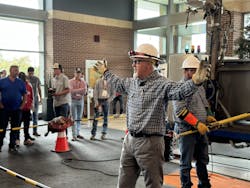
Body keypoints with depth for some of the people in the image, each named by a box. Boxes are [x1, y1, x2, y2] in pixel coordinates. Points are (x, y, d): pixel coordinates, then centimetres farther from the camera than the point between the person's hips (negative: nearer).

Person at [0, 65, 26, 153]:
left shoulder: (21, 82, 7)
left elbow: (25, 94, 11)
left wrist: (23, 104, 2)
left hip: (17, 109, 2)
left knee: (15, 128, 7)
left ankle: (12, 146, 17)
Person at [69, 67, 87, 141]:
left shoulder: (83, 82, 6)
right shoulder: (71, 81, -2)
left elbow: (84, 92, -6)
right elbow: (71, 91, -16)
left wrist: (76, 91, -16)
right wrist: (80, 89, -15)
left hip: (81, 100, 4)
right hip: (73, 100, -4)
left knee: (79, 118, 10)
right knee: (74, 118, -7)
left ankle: (78, 133, 19)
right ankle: (74, 135, -7)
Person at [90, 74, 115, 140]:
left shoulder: (110, 83, 2)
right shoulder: (98, 81, 0)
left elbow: (113, 94, 6)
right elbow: (95, 92, -1)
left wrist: (108, 100, -7)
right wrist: (96, 103, -8)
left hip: (106, 101, 1)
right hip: (99, 100, -1)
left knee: (105, 117, 3)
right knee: (96, 117, -3)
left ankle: (104, 134, 10)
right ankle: (93, 134, 0)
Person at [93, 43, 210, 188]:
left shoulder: (162, 84, -14)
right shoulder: (131, 82, 9)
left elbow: (181, 91, -31)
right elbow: (119, 83, 31)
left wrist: (195, 82, -50)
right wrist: (105, 72, 42)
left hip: (150, 143, -7)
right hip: (129, 140, 7)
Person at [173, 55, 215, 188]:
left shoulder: (200, 86, 13)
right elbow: (180, 111, -22)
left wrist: (208, 117, 4)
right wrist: (197, 123, -23)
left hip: (201, 129, 8)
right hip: (186, 130, -8)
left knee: (203, 159, 19)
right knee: (186, 162, 4)